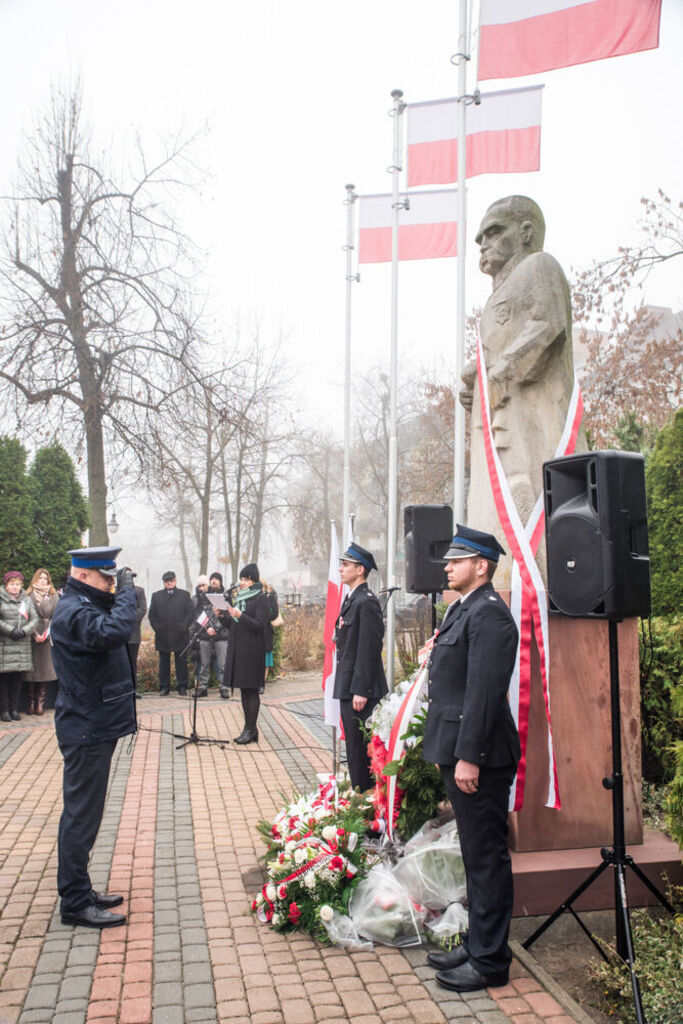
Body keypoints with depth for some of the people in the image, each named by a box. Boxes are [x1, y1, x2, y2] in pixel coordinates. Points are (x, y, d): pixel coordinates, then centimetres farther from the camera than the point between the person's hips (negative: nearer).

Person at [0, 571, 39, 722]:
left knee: (18, 678, 6)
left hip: (23, 645, 3)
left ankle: (14, 709, 14)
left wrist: (24, 631, -8)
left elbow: (34, 619, 7)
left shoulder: (27, 600, 12)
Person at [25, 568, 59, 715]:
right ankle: (31, 703, 5)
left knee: (44, 669, 0)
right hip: (31, 637, -1)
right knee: (31, 669, -1)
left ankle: (40, 703, 5)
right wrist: (34, 634, -10)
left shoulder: (53, 596, 9)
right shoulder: (29, 595, 5)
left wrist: (46, 633, -8)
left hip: (47, 638, 1)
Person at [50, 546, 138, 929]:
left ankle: (80, 891, 31)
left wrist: (120, 594, -2)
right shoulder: (74, 612, -22)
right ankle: (75, 904, 11)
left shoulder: (86, 605, 13)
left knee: (84, 813, 18)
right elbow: (113, 632, -38)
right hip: (86, 729, -11)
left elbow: (113, 623, 12)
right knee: (81, 815, -1)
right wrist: (126, 591, -26)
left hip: (95, 726, 11)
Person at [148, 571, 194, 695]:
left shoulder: (184, 594, 8)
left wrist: (183, 627, -8)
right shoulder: (156, 596, 12)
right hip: (162, 636, 1)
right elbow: (152, 615, 8)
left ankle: (182, 686, 9)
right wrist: (157, 628, -3)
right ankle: (164, 687, 13)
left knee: (181, 662, 3)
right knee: (164, 663, 7)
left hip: (180, 636, -1)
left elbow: (191, 613, 3)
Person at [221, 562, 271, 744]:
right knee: (244, 690, 10)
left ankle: (250, 730, 1)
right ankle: (250, 729, 16)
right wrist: (224, 615, 0)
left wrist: (240, 616, -26)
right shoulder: (240, 598, 16)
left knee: (251, 690, -4)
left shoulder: (261, 599, -6)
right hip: (238, 649, 8)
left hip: (252, 651, -8)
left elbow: (260, 625, -15)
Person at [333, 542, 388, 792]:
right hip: (349, 687, 10)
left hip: (361, 690, -10)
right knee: (353, 745, 18)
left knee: (361, 749, -2)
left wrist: (361, 691, -21)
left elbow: (370, 649, -21)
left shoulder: (366, 602, -17)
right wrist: (347, 687, 19)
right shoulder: (351, 599, 14)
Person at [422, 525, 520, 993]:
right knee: (475, 854, 19)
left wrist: (468, 756, -23)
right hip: (459, 752, 10)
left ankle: (490, 961, 15)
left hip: (478, 756, -10)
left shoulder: (489, 613, -17)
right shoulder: (462, 609, 14)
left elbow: (484, 691, -23)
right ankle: (477, 944, 33)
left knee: (487, 856, 2)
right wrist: (444, 749, 19)